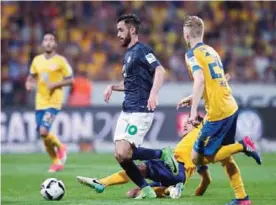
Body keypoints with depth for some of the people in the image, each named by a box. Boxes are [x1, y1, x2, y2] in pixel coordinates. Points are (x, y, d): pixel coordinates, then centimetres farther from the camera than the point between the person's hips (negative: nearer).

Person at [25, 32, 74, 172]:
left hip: (53, 102, -5)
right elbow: (31, 76, 21)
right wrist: (29, 84, -1)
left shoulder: (60, 61, -6)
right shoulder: (37, 60, 8)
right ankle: (56, 162, 24)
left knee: (44, 131, -20)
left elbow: (70, 80, -3)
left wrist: (55, 84, -17)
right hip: (40, 103, 5)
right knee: (43, 134, 6)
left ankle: (60, 147, 10)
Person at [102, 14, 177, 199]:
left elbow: (160, 70, -23)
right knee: (121, 156, 2)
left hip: (140, 112, -9)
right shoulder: (128, 54, 19)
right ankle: (146, 190, 10)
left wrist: (153, 94, -37)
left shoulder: (141, 50, -9)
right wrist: (113, 87, 14)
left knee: (123, 154, -19)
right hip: (127, 111, 9)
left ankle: (162, 154, -1)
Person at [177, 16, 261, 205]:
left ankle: (242, 146, -16)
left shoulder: (192, 54, -7)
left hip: (217, 113, -8)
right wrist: (192, 98, 32)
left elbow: (200, 80, -23)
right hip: (231, 108, 8)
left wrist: (193, 110, -25)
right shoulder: (211, 51, 17)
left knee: (197, 158, -3)